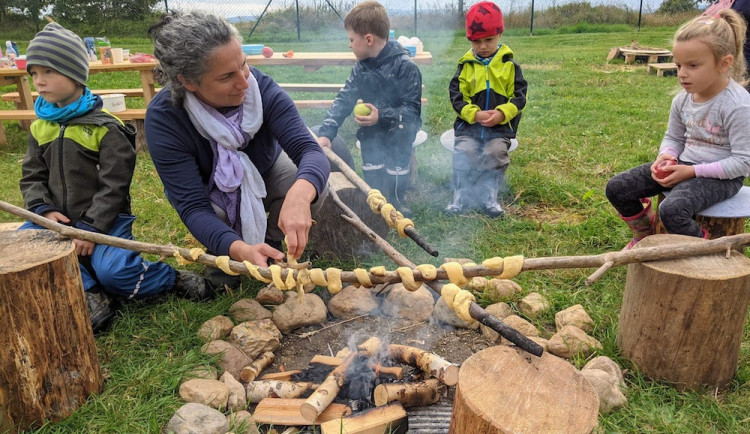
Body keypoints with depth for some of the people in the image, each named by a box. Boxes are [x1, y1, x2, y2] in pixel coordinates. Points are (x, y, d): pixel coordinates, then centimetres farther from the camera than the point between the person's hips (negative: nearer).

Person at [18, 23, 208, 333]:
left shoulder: (105, 128, -12)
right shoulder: (41, 126, 7)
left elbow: (113, 186, -15)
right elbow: (32, 177, 10)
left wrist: (91, 228, -19)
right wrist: (43, 210, -9)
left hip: (104, 219, -6)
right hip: (58, 221, 6)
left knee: (113, 271, -28)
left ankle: (170, 278, -1)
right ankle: (86, 290, -17)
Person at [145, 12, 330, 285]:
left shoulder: (261, 87, -30)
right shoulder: (163, 118, -33)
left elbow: (309, 150, -37)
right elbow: (194, 206, -37)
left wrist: (300, 195, -62)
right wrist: (240, 250, -58)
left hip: (265, 173, 2)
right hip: (209, 192, -1)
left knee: (312, 187, -28)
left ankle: (272, 243, 3)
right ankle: (221, 256, 5)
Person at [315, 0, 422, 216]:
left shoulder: (405, 66, -20)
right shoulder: (361, 67, -3)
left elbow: (412, 109, -20)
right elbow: (344, 99, -6)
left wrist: (382, 117, -34)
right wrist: (326, 132, -18)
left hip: (400, 123, -4)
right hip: (373, 123, 4)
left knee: (400, 132, -28)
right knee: (369, 139, -19)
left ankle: (396, 198, -12)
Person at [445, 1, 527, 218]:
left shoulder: (509, 65, 4)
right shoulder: (465, 65, 4)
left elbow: (519, 96, 1)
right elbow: (456, 96, -1)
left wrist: (501, 113, -17)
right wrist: (475, 114, -16)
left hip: (500, 126, 0)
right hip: (468, 124, 1)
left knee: (496, 153, -24)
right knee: (463, 153, -22)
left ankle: (489, 197, -5)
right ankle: (461, 196, -5)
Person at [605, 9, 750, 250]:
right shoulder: (683, 99, 1)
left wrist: (692, 172, -24)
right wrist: (666, 157, -8)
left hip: (720, 175, -7)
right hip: (682, 164, 7)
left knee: (672, 210, -35)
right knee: (616, 188, -6)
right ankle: (644, 236, 20)